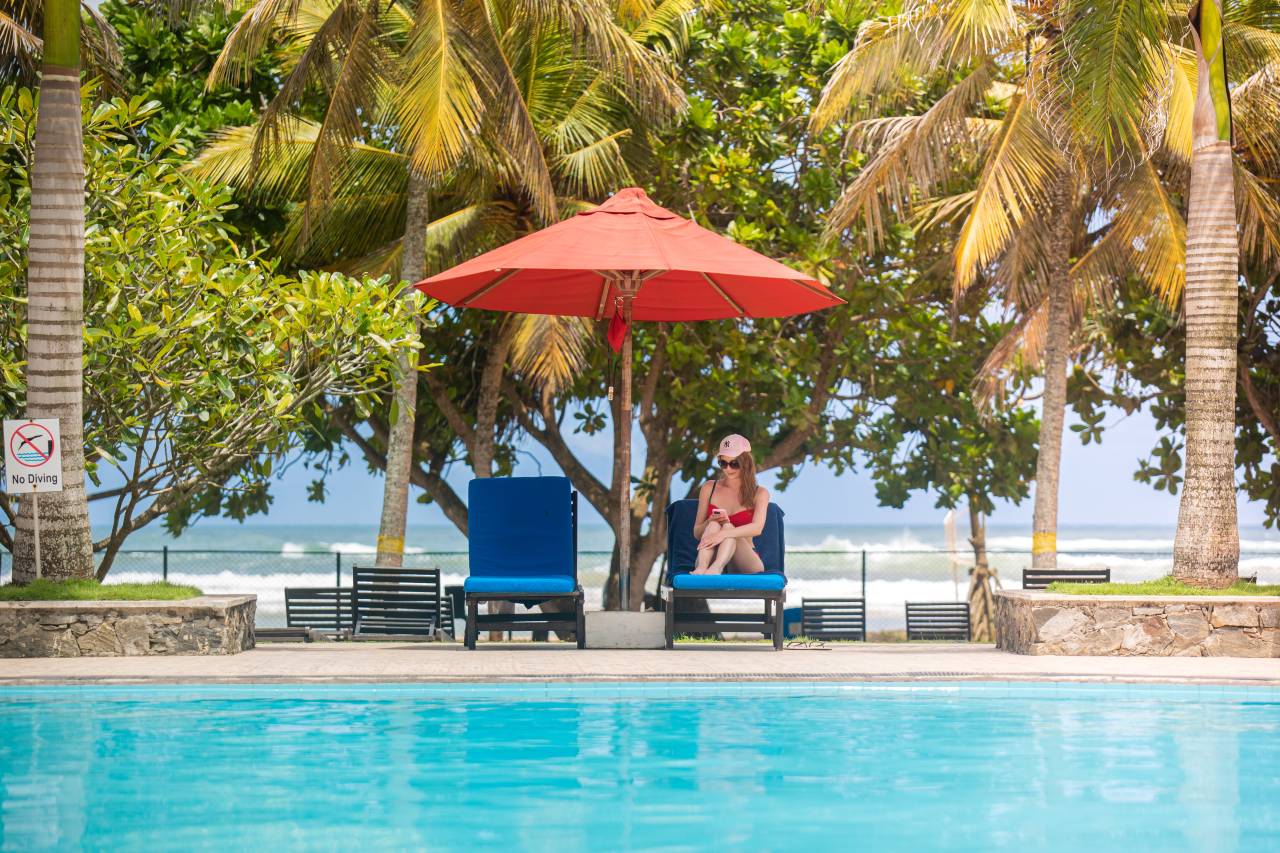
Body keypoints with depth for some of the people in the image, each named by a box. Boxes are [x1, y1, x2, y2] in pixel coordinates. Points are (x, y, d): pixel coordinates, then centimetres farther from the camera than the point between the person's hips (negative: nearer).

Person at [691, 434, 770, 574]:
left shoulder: (759, 493, 6)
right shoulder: (709, 488, 13)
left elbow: (757, 528, -14)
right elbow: (697, 533, 13)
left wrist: (724, 534, -32)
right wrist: (711, 522, -11)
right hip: (711, 559, 2)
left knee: (728, 527, -31)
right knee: (714, 525, -28)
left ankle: (716, 568, -62)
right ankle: (702, 568, -58)